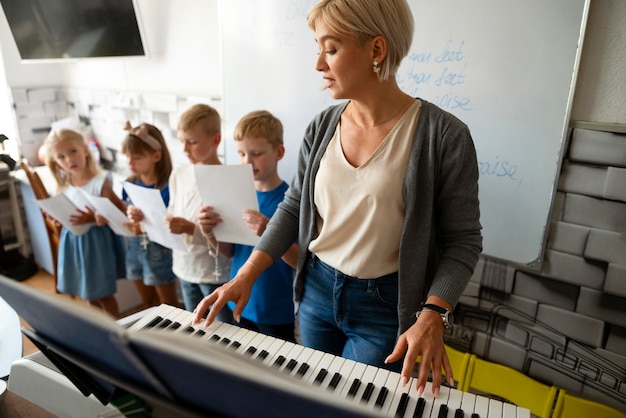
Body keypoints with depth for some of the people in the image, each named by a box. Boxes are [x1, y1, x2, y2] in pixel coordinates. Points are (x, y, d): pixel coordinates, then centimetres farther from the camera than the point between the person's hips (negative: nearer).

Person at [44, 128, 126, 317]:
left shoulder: (100, 182, -20)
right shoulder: (63, 186, 0)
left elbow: (121, 211, -19)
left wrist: (93, 218, -28)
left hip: (96, 241, -6)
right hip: (72, 241, 6)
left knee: (103, 294, 6)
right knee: (88, 293, 20)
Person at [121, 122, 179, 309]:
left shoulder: (167, 186, -20)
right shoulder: (129, 184, 1)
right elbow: (124, 213, 9)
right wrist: (130, 216, -13)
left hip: (159, 250, -6)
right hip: (134, 248, 6)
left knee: (168, 303, 12)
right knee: (148, 302, 23)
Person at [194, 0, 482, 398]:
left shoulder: (443, 135, -18)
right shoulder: (322, 126, -4)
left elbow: (462, 241, -11)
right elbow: (294, 207, 3)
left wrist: (432, 316, -23)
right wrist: (246, 276, -3)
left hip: (385, 305, -4)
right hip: (317, 290, 5)